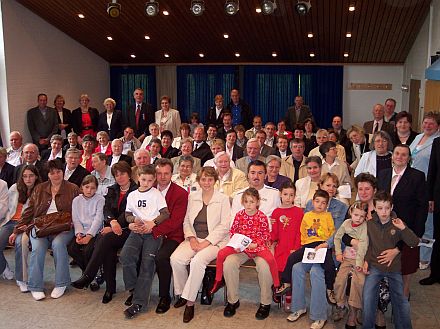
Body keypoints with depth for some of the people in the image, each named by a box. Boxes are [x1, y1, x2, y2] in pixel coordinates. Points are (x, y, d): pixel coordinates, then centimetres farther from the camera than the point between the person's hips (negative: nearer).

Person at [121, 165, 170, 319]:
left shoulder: (157, 194, 6)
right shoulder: (132, 195, 17)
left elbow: (166, 213, -1)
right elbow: (127, 214, 19)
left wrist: (152, 223, -11)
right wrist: (134, 220, -2)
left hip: (153, 232, -3)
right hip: (137, 231, 3)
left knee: (147, 263, -17)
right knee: (125, 256, -23)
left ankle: (139, 302, -18)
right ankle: (134, 288, -2)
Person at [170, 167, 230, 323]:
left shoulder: (223, 199, 0)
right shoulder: (192, 197, 13)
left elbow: (224, 226, -6)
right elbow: (186, 221, 13)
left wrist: (206, 242, -14)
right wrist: (191, 238, -5)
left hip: (214, 241, -4)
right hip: (194, 238, 4)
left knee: (197, 260, -33)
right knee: (176, 259, -23)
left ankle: (190, 302, -19)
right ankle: (182, 293, -1)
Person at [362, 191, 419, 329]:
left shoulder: (397, 224, -4)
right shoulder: (370, 224, 1)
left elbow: (414, 243, -12)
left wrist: (403, 228, -25)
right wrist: (366, 261, -1)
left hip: (394, 268, 0)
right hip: (374, 266, 0)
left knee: (401, 301, 0)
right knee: (368, 299, -14)